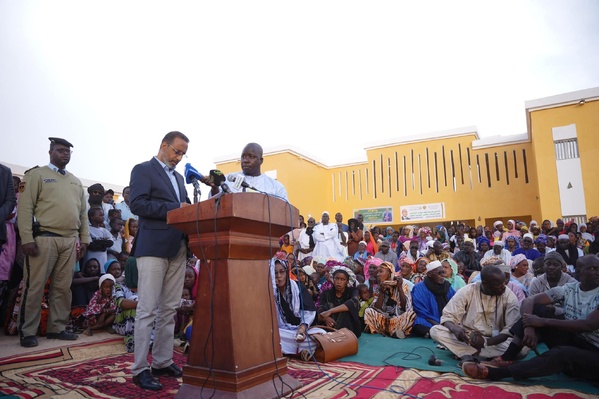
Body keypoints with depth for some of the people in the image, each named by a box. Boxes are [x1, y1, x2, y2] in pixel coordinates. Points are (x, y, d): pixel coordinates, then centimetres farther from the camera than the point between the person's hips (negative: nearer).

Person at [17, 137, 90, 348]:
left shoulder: (76, 181, 20)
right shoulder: (36, 174, 4)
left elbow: (82, 212, 18)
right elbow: (25, 208, -5)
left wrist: (84, 239, 11)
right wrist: (27, 239, -13)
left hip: (70, 240, 5)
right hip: (44, 238, -5)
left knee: (63, 287, 7)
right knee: (35, 287, 0)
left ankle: (57, 328, 16)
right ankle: (27, 332, 12)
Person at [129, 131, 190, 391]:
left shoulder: (178, 177, 23)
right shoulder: (143, 170, 0)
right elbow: (137, 204, -14)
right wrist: (174, 208, -18)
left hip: (178, 248, 7)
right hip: (153, 247, -7)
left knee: (169, 309, 10)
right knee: (147, 309, -3)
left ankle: (162, 362, 20)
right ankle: (140, 369, 6)